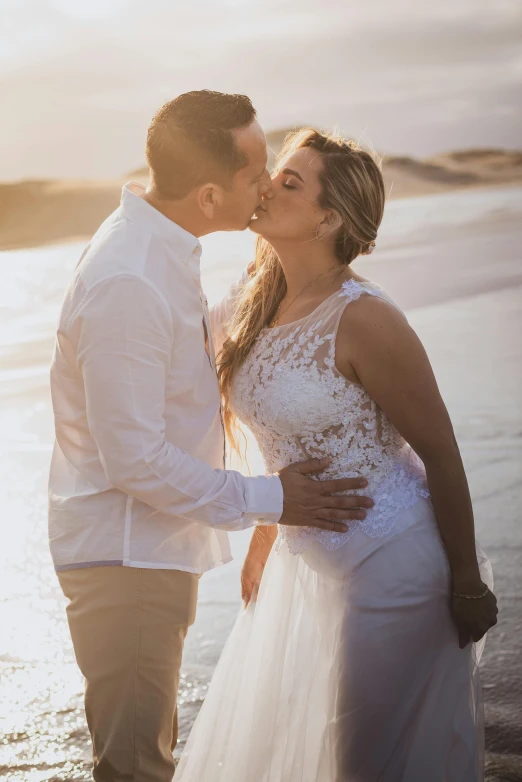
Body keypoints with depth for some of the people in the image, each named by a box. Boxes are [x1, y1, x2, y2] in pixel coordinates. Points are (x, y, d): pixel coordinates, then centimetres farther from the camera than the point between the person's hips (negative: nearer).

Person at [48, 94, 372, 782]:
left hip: (155, 545, 10)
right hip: (123, 553, -10)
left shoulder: (161, 247, 3)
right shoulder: (128, 282, -28)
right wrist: (265, 501, -17)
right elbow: (135, 459, -25)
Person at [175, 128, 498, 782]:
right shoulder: (254, 305, 1)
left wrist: (467, 586, -12)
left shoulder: (360, 318, -23)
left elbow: (441, 455, -17)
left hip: (391, 558, -8)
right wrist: (267, 537, 17)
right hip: (309, 558, 8)